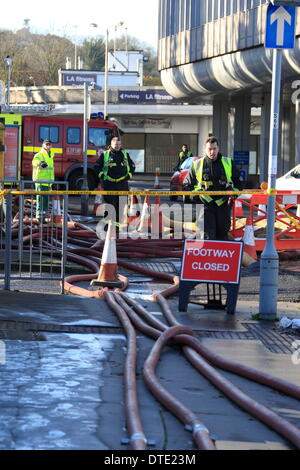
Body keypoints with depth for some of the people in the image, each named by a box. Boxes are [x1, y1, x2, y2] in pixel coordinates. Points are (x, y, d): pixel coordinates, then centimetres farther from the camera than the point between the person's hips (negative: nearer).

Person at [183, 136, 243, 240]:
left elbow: (239, 181, 17)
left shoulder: (228, 163, 6)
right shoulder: (197, 165, 3)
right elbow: (187, 185, 12)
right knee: (208, 236, -12)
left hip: (223, 205, 2)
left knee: (222, 235, 8)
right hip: (206, 205, -2)